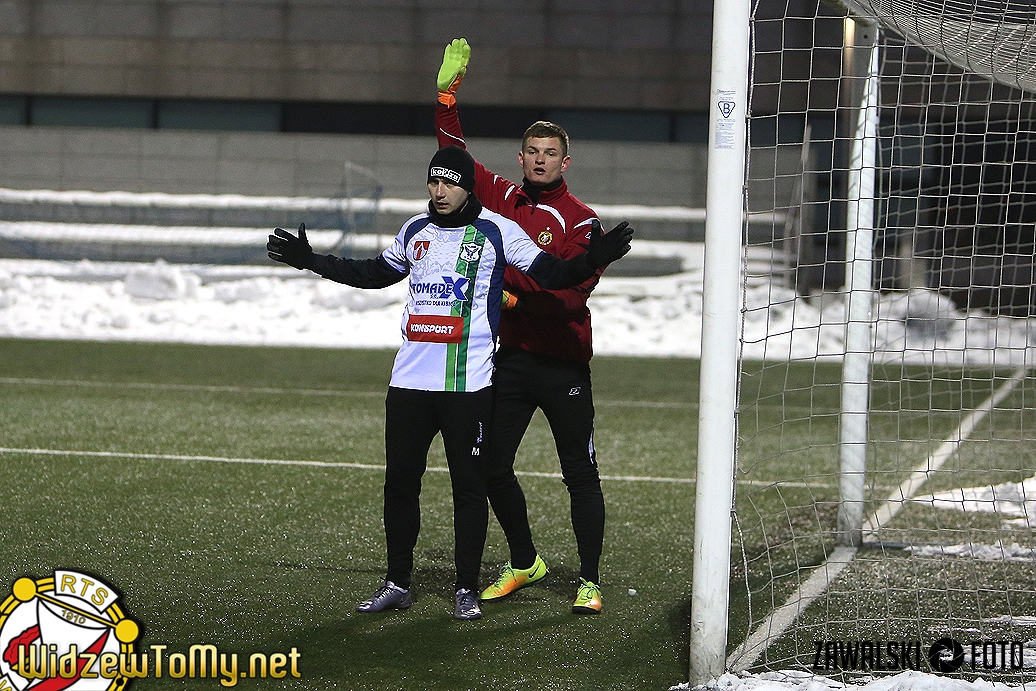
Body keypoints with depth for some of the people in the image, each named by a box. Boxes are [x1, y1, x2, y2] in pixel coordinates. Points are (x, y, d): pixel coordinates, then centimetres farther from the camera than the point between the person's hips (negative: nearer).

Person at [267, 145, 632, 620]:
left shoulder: (496, 231, -3)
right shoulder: (415, 230, 13)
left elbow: (550, 273, -7)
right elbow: (376, 274, 29)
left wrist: (592, 262, -26)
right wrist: (311, 261, 29)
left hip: (467, 384, -5)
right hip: (409, 380, 5)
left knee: (469, 486, -1)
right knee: (399, 482, 7)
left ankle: (467, 590, 7)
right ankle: (397, 583, 17)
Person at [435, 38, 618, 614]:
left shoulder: (581, 220, -5)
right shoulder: (503, 199, 8)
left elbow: (572, 287, -15)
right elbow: (454, 153, 12)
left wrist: (517, 293, -24)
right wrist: (447, 93, 4)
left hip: (563, 364, -5)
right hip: (512, 357, 5)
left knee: (580, 474, -1)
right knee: (492, 468, 7)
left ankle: (590, 581, 6)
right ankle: (524, 563, 25)